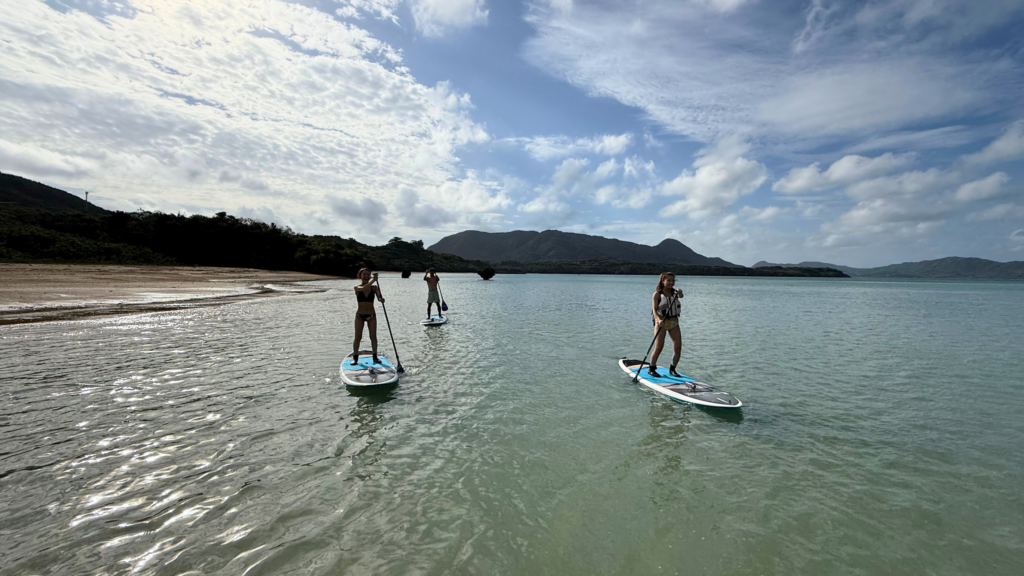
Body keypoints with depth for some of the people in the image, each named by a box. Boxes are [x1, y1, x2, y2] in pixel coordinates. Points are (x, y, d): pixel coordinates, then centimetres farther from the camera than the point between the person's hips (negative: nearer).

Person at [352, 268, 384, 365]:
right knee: (358, 337, 1)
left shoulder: (374, 288, -1)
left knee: (373, 336, 3)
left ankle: (375, 357, 14)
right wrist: (373, 281, -41)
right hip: (360, 315, -1)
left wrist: (381, 299, -40)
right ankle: (355, 358, 13)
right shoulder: (357, 288, -4)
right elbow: (363, 289, -27)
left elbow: (379, 297, -16)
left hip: (371, 315, 1)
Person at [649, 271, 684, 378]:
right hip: (661, 322, -4)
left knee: (678, 347, -3)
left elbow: (681, 296, -18)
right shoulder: (657, 294, -7)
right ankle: (651, 369, 8)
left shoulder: (674, 292, 5)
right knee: (659, 347, -10)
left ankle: (672, 369, 15)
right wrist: (659, 320, -34)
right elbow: (654, 309, -17)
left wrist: (680, 293, -42)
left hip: (674, 322, 4)